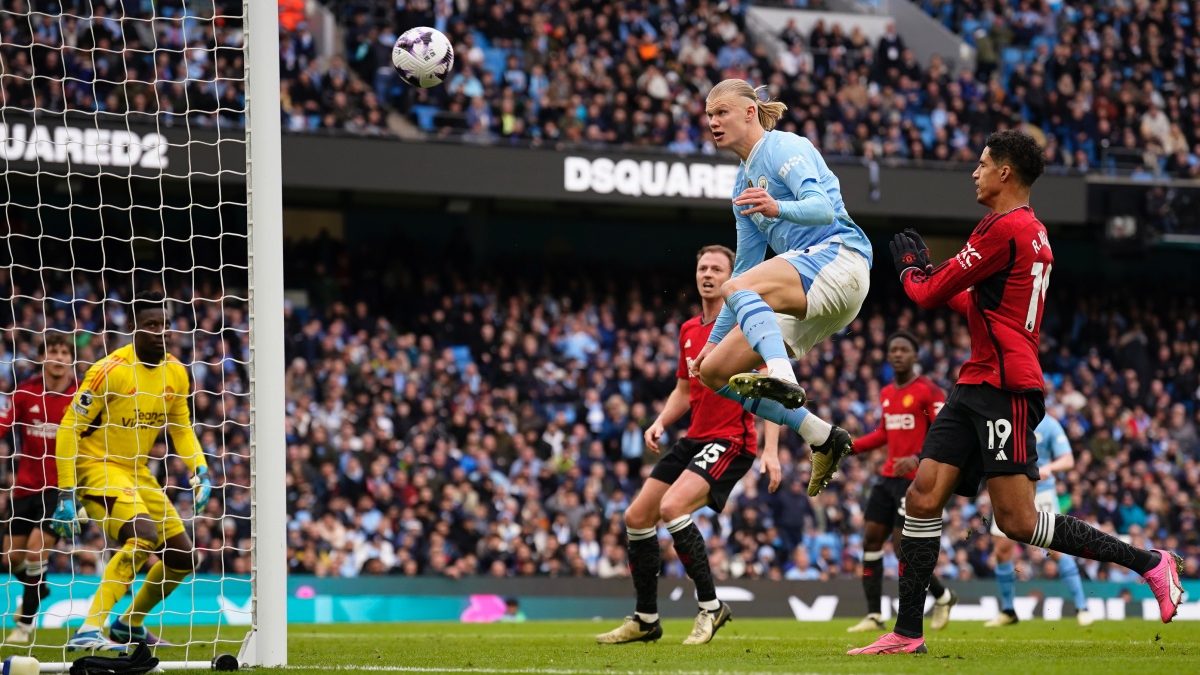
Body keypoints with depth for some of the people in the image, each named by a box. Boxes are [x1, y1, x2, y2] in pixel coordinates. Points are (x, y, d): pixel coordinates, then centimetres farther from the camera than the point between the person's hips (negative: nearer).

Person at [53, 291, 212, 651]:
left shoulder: (175, 372, 2)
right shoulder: (111, 370, -19)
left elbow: (181, 427, 17)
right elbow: (69, 428, -16)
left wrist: (200, 470, -1)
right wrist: (66, 494, -19)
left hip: (137, 471, 8)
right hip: (97, 466, -8)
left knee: (182, 555, 10)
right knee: (144, 533, -32)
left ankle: (130, 624, 33)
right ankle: (88, 631, -36)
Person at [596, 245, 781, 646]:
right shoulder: (688, 331, 14)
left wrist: (771, 450, -21)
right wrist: (661, 422, 5)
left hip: (732, 440, -9)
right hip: (694, 439, 9)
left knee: (672, 507, -27)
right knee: (637, 517, 6)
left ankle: (710, 606, -15)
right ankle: (646, 620, 17)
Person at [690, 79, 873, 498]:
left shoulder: (783, 147, -2)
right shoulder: (744, 184, 23)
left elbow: (822, 207, -18)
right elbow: (746, 269, 27)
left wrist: (778, 208, -39)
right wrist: (715, 339, 26)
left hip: (837, 258, -9)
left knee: (736, 289, -34)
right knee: (713, 372, 3)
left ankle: (783, 379, -54)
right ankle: (822, 438, 1)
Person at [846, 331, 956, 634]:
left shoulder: (928, 391, -10)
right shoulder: (886, 394, 14)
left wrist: (918, 458, -27)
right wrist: (849, 447, 15)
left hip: (915, 480, -8)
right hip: (888, 477, 8)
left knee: (903, 548, -9)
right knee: (871, 539, 1)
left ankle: (943, 596, 15)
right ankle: (874, 615, 5)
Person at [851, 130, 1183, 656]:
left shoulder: (1004, 229, -14)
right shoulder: (1033, 232, 18)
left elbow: (929, 295, -8)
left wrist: (911, 270, 13)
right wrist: (929, 272, 29)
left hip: (1005, 389, -10)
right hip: (978, 384, 10)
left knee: (1016, 520, -11)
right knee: (922, 498, 1)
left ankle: (1149, 563, -3)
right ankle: (907, 633, 0)